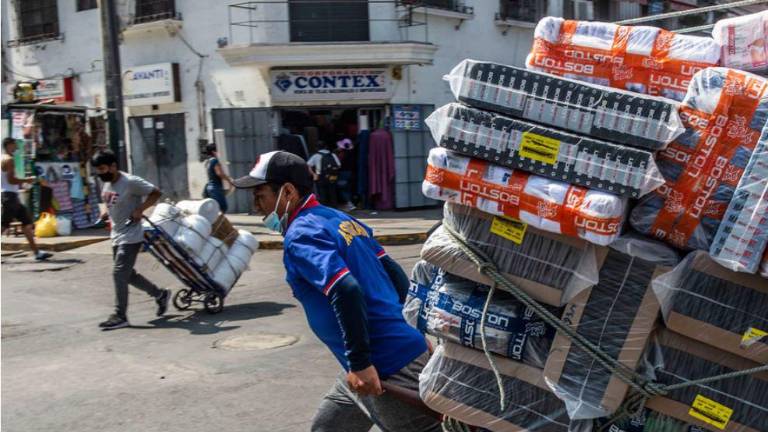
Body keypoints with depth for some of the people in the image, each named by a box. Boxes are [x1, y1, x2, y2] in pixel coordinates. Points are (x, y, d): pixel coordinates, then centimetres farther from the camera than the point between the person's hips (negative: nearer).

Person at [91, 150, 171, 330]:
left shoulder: (131, 182, -17)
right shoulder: (106, 184, 8)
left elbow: (155, 193, -13)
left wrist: (139, 209, -23)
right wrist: (106, 213, 6)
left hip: (131, 237, -9)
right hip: (116, 236, 9)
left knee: (119, 274, -10)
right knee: (128, 274, 14)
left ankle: (120, 316, 0)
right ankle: (160, 294, 29)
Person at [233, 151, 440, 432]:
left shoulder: (300, 236, -14)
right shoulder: (341, 219, 12)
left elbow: (346, 291, -28)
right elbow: (397, 277, 14)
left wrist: (359, 363, -23)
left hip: (385, 369, -10)